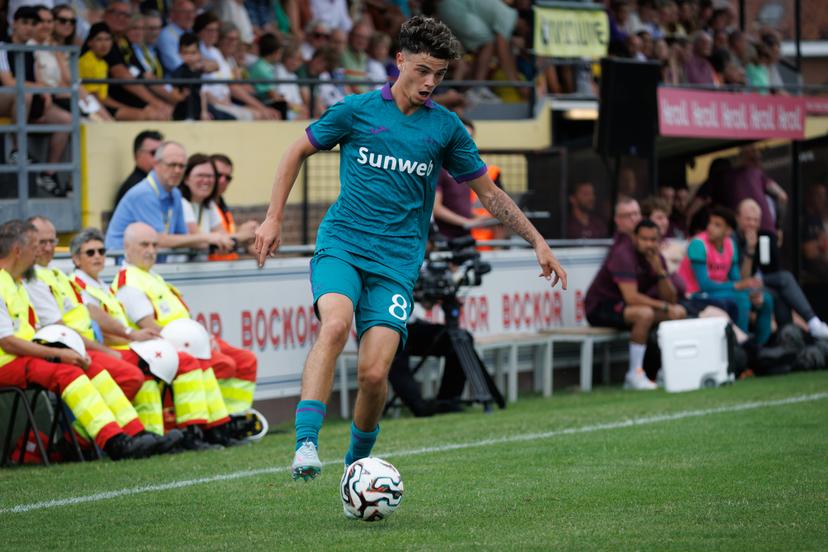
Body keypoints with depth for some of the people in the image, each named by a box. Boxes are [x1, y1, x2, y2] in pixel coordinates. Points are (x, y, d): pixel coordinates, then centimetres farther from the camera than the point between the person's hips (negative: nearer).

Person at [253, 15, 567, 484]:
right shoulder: (358, 110, 4)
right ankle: (306, 444, -37)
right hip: (341, 244, -1)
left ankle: (359, 459, 14)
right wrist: (274, 219, 11)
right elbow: (299, 152, 17)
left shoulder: (446, 128, 8)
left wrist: (538, 242, 12)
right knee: (336, 324, -32)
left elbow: (489, 193, 17)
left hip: (397, 260, 1)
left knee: (374, 372, -13)